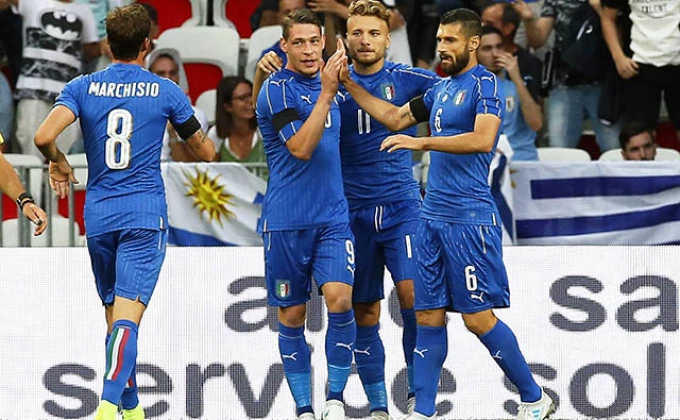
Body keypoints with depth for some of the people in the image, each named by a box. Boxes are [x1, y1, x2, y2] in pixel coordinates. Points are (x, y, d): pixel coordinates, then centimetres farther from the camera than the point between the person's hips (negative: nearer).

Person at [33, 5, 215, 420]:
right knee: (127, 316, -12)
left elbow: (44, 136, -13)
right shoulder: (166, 91, 0)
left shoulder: (83, 87, 1)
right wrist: (203, 136, 33)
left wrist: (60, 165, 8)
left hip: (99, 214, 3)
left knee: (116, 314, 17)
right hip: (145, 214, -2)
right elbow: (207, 152, 10)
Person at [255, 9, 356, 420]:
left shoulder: (328, 82, 11)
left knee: (340, 298, -15)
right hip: (286, 220, -4)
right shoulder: (277, 88, -8)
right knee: (292, 316, 4)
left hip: (333, 216, 4)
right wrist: (326, 93, -22)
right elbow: (300, 147, -19)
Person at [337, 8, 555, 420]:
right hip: (433, 217, 8)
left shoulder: (484, 84, -9)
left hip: (469, 218, -8)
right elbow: (395, 118, 27)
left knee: (478, 317, -7)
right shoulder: (441, 88, 16)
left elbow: (483, 140, -24)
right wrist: (349, 84, 21)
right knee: (429, 317, 6)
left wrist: (421, 142, -25)